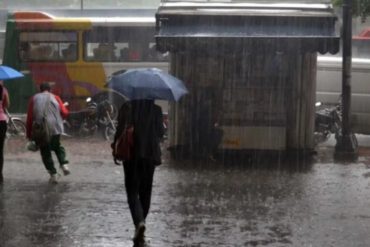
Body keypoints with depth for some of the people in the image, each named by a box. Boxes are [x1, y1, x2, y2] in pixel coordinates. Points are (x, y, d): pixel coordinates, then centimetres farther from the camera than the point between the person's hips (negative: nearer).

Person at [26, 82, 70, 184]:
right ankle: (64, 164, 2)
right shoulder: (55, 98, 7)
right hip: (55, 127, 1)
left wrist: (29, 134, 6)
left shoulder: (34, 99, 7)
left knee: (45, 152, 9)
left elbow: (30, 117, 2)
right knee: (57, 146, 24)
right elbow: (64, 113, 0)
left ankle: (53, 174, 3)